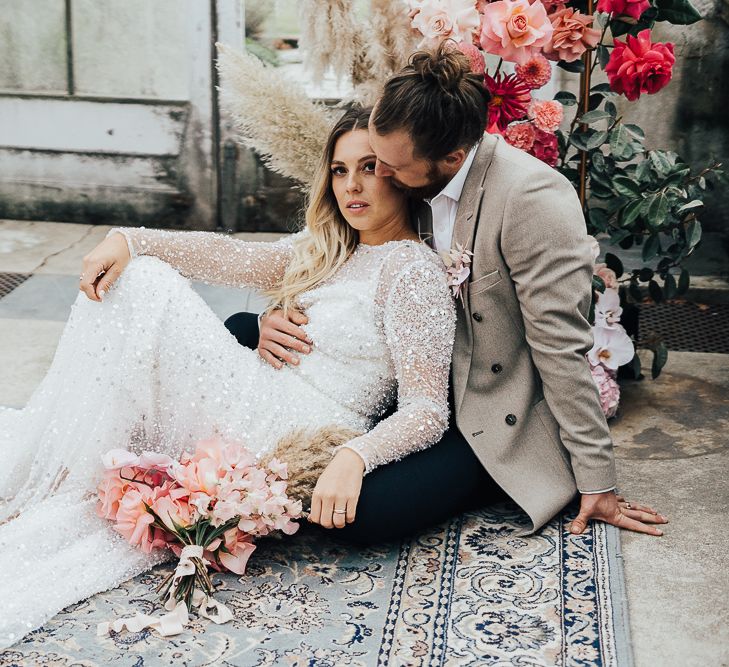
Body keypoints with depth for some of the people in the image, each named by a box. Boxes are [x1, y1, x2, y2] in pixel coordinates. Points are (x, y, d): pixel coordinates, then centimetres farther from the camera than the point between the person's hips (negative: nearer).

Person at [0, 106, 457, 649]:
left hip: (292, 440, -9)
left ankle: (58, 483, -10)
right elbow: (238, 259, 12)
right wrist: (130, 240, -1)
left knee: (146, 286, -16)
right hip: (262, 399, 9)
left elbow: (428, 410, -14)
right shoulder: (331, 247, 18)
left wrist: (353, 456, -32)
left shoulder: (414, 271, -8)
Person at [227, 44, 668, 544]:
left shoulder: (534, 199, -24)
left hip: (500, 423, -7)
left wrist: (598, 482, -14)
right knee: (239, 331, 0)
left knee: (362, 513, -29)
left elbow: (562, 349, -21)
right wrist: (278, 321, -11)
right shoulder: (416, 183, -3)